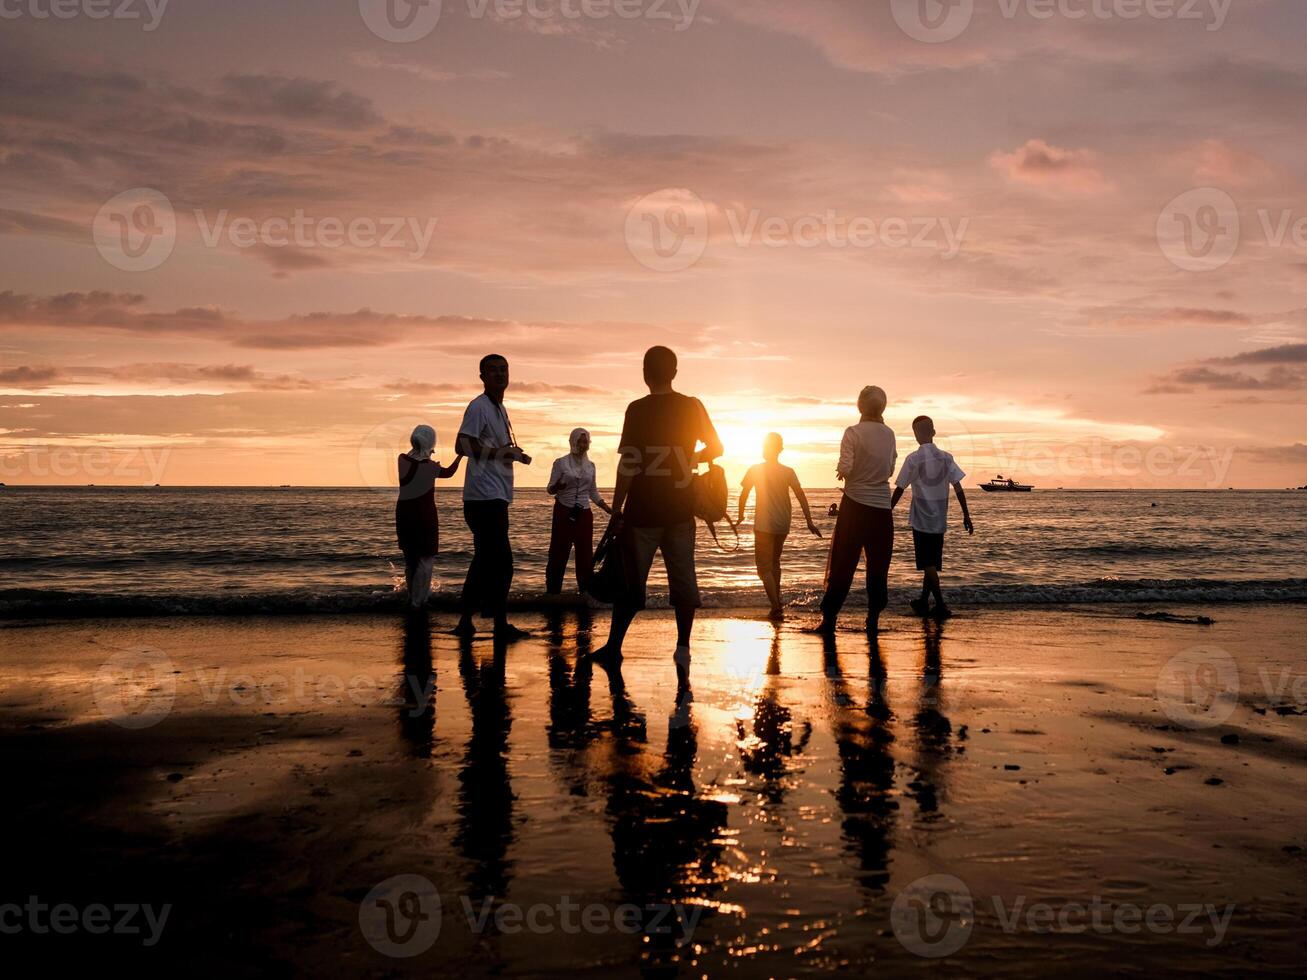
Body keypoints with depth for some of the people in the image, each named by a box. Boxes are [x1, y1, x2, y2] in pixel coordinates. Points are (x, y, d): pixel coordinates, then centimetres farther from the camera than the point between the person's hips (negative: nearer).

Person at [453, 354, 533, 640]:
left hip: (496, 497, 10)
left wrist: (515, 454, 14)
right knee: (501, 562, -8)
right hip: (485, 496, -10)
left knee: (486, 560, 12)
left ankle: (465, 621, 18)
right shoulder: (479, 406, -10)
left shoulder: (500, 408, 20)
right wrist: (497, 452, -28)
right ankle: (501, 625, -2)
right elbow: (463, 445, -20)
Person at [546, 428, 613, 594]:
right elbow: (550, 489, -3)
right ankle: (553, 591, -2)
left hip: (584, 513, 4)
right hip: (564, 512, -4)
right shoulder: (561, 462, -2)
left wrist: (607, 508, 8)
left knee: (586, 554, 2)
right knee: (559, 553, -5)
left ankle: (586, 590, 6)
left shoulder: (590, 465, 11)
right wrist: (558, 486, -26)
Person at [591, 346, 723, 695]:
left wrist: (616, 511, -6)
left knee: (630, 582, 7)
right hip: (681, 512, 2)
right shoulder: (693, 407, 1)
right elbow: (716, 448, 10)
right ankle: (683, 646, 1)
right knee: (683, 583, 10)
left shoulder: (637, 410, -9)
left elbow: (628, 465, -11)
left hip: (642, 512, -2)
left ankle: (613, 647, 11)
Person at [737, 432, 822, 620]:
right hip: (782, 525, 4)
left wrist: (741, 515, 18)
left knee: (764, 568, -3)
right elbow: (801, 496, -5)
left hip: (763, 525, -4)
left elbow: (744, 495, 1)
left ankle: (776, 608, -17)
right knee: (775, 561, 24)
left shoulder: (755, 470, -5)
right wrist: (809, 522, -4)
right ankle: (777, 602, 27)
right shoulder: (788, 472, 1)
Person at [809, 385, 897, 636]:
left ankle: (829, 618, 1)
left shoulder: (853, 433, -10)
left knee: (842, 564, 1)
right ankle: (873, 619, 10)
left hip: (855, 503, -3)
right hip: (882, 506, 4)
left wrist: (841, 471, 4)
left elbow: (845, 469, -17)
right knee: (878, 566, 10)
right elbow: (890, 470, 13)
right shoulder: (889, 434, 5)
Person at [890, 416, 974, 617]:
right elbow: (958, 488, 0)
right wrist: (966, 516, 6)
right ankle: (923, 602, 23)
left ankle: (941, 604, -9)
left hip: (921, 521, -4)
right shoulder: (946, 458, 1)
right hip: (940, 521, 4)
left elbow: (899, 490, -6)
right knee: (932, 563, 14)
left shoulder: (913, 459, -9)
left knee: (928, 565, -2)